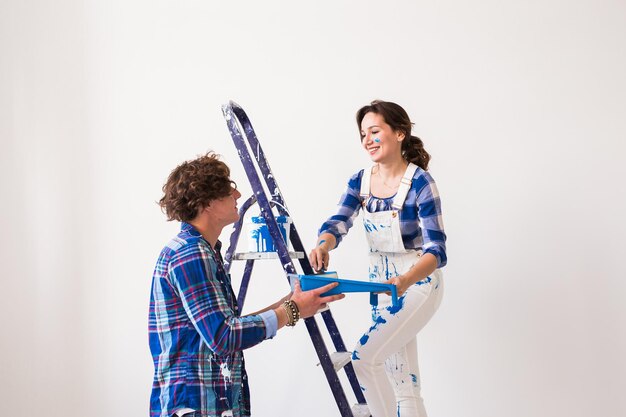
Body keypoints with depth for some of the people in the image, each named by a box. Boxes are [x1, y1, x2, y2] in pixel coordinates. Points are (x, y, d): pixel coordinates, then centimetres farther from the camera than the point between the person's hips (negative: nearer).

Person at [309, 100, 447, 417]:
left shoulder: (419, 182, -19)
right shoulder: (360, 181, -1)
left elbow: (436, 249, -24)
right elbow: (338, 223, -13)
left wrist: (406, 279, -43)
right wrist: (323, 245, -37)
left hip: (418, 282, -6)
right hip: (382, 284, 6)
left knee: (364, 357, -18)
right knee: (402, 380, 11)